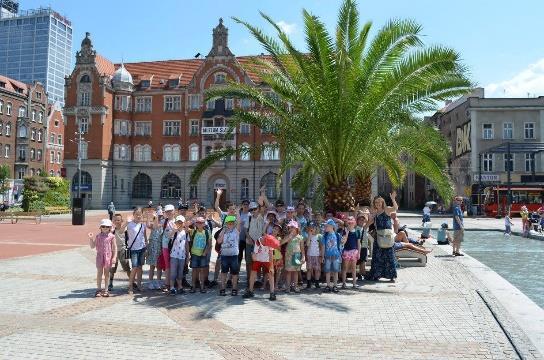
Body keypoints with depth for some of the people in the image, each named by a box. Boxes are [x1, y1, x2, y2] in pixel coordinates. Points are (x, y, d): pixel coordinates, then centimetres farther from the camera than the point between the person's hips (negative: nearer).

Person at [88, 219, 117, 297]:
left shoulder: (111, 236, -2)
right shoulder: (98, 236, 3)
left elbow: (114, 247, -2)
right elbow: (92, 246, 4)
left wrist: (114, 257, -9)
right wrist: (91, 238, -10)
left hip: (108, 256, -1)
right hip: (100, 256, 1)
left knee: (106, 273, 8)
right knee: (99, 273, 4)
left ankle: (105, 290, 16)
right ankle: (98, 289, 13)